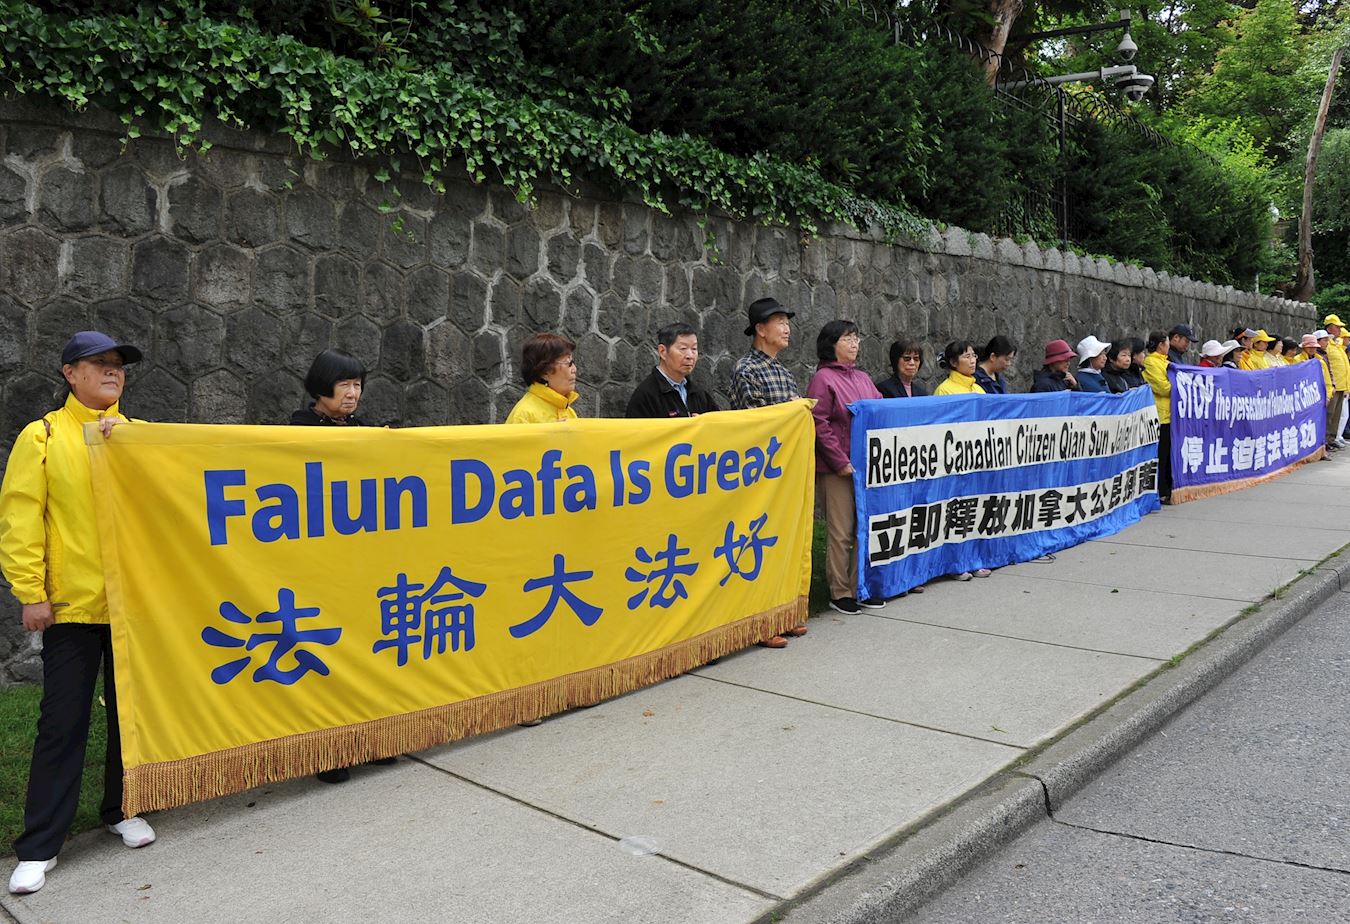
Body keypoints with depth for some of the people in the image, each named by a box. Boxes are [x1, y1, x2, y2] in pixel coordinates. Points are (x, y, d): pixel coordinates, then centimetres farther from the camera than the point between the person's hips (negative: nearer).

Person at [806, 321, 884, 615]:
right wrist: (841, 462, -15)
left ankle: (859, 589, 20)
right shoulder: (823, 378, -5)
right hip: (836, 469, -7)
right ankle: (840, 593, 6)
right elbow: (819, 424, -12)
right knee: (841, 533, -3)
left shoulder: (863, 378, 17)